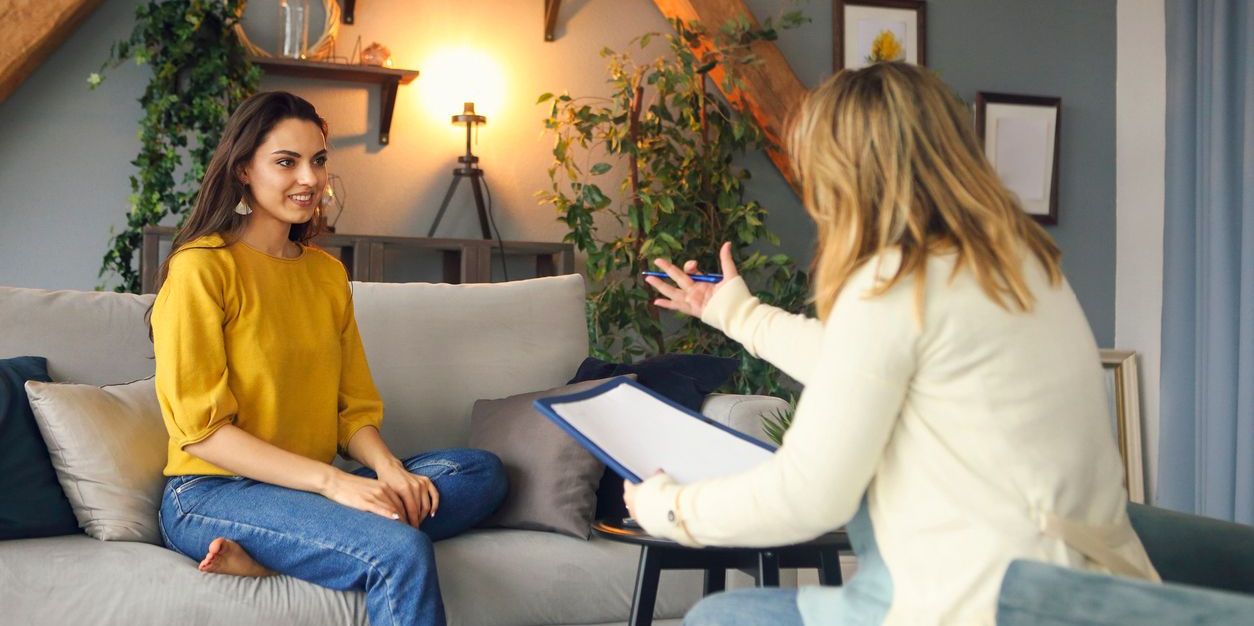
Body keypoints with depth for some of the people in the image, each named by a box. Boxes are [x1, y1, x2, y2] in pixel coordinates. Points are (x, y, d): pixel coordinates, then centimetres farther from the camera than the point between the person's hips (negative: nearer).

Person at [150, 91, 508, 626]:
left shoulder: (327, 272, 15)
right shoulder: (201, 267, -7)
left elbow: (355, 408, 13)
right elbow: (200, 429, -13)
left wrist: (388, 468, -10)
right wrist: (331, 481, -21)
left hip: (306, 489, 9)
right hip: (211, 493, -8)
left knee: (482, 471, -12)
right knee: (401, 550, -31)